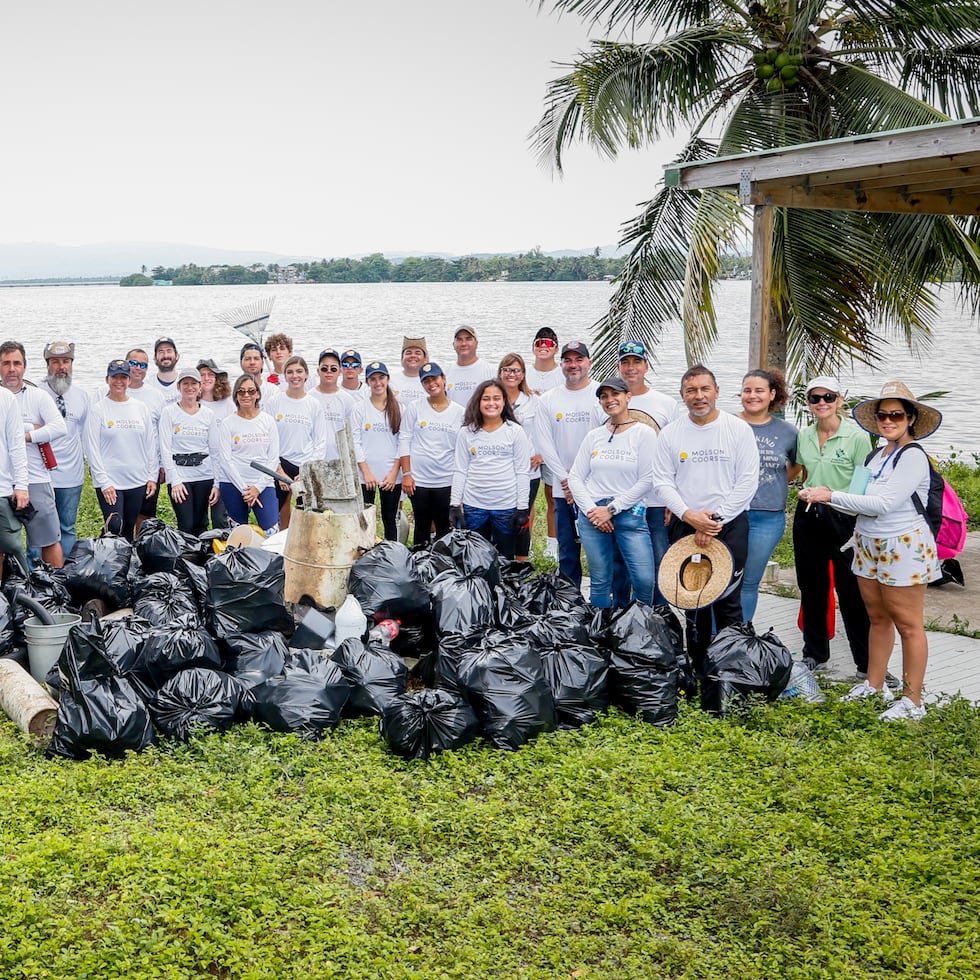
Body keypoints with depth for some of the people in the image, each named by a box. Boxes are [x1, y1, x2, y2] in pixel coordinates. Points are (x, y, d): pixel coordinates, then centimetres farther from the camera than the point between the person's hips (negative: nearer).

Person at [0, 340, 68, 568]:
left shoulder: (38, 396, 5)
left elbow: (60, 428, -9)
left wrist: (25, 435, -11)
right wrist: (31, 428, -11)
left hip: (36, 480, -1)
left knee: (50, 540, 5)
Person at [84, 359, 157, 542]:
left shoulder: (141, 408, 8)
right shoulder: (98, 409, -2)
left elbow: (151, 443, 11)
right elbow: (92, 448, -5)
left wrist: (152, 477, 5)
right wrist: (104, 482, -11)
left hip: (138, 481, 4)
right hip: (109, 481, -3)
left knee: (129, 530, 10)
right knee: (115, 529, -11)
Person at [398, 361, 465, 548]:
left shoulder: (459, 412, 4)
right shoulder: (415, 408, 2)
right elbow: (404, 441, 1)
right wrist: (406, 474, -6)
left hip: (447, 481, 0)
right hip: (418, 480, 0)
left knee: (444, 529, 4)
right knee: (422, 527, 9)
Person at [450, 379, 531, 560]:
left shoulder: (515, 431, 0)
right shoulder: (467, 432, 5)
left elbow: (522, 472, -1)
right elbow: (460, 471, 7)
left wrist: (522, 507, -5)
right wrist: (454, 504, 1)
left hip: (507, 506, -2)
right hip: (473, 506, 2)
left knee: (505, 558, 9)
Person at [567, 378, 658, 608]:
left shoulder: (644, 433, -1)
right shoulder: (594, 436, 11)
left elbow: (646, 480, -7)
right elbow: (575, 477, 9)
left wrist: (612, 509, -9)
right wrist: (591, 510, -5)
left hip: (630, 514, -3)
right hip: (592, 516, 3)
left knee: (645, 580, -12)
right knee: (600, 582, 6)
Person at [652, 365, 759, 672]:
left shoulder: (739, 429, -3)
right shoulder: (670, 433, 3)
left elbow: (748, 482, -6)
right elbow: (663, 482, 1)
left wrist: (716, 518, -12)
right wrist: (689, 516, -13)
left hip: (730, 524, -2)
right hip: (685, 526, 2)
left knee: (728, 601, -2)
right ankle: (697, 667, 20)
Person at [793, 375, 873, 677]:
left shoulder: (857, 437, -9)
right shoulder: (803, 436, 6)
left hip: (843, 518, -5)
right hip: (808, 517, 5)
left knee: (851, 591, -3)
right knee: (811, 587, 13)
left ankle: (867, 663, 8)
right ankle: (815, 653, 28)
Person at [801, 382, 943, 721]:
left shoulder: (913, 456, -14)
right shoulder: (877, 455, 11)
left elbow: (883, 504, -21)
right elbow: (865, 503, 8)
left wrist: (831, 496, -19)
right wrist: (826, 497, -7)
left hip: (904, 549, -8)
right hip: (869, 546, 8)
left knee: (908, 625, 0)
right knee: (878, 619, 16)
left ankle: (912, 700, 7)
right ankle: (874, 684, 27)